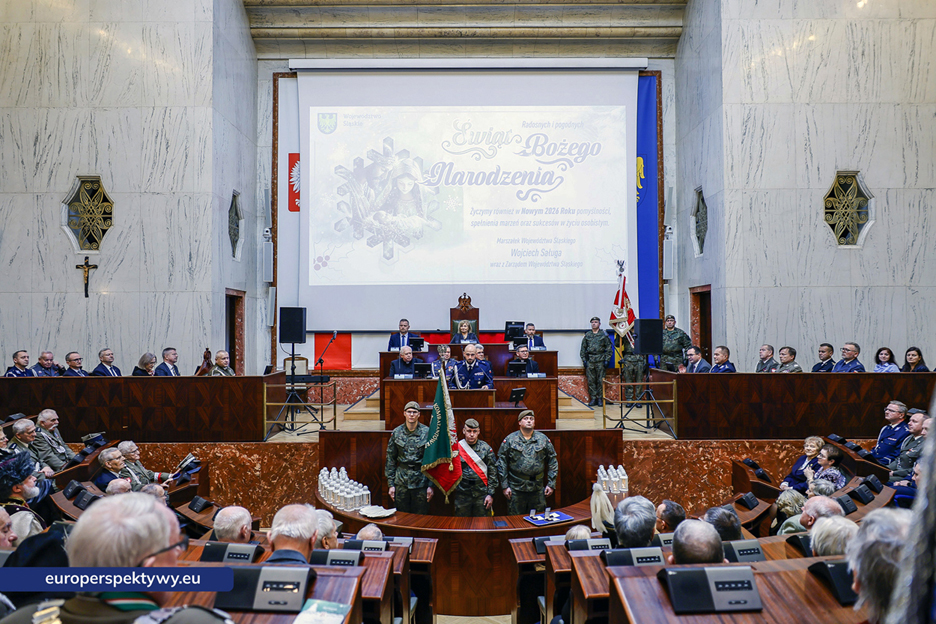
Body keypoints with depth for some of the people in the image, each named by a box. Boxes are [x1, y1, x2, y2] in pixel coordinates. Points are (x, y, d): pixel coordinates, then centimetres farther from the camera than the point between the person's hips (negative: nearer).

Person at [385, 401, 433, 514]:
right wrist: (391, 484, 3)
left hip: (421, 480, -2)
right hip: (401, 481, 2)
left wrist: (431, 485, -5)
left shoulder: (427, 432, -3)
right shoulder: (397, 433, 2)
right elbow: (390, 459, 7)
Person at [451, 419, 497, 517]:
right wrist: (452, 494, -2)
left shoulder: (486, 448, 2)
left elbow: (493, 472, 2)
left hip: (482, 494, 0)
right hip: (462, 494, 0)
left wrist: (491, 494, -3)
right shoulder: (456, 448, 1)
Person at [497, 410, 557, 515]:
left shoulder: (543, 439, 6)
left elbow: (552, 462, 11)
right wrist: (505, 486, -3)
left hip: (538, 488, 2)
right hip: (516, 488, -2)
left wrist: (551, 484, 5)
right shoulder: (510, 440, 0)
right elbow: (501, 463, 1)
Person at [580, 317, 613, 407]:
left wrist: (606, 360, -3)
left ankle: (600, 399, 6)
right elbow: (582, 349, 14)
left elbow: (609, 349, 5)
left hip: (600, 361, -2)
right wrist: (584, 360, 6)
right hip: (589, 361, 2)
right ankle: (593, 398, 7)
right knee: (591, 381, 1)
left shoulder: (604, 335, 4)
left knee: (600, 381, -1)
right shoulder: (587, 335, 11)